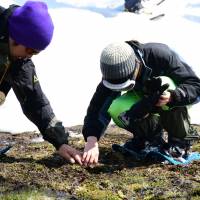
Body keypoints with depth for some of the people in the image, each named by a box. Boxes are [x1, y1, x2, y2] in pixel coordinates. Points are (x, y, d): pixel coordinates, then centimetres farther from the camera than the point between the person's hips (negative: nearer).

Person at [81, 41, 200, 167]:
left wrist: (171, 97, -52)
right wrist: (91, 142, -42)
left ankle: (181, 139, -16)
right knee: (116, 109, -27)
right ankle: (151, 133, 4)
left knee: (165, 84, -38)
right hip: (146, 100, 3)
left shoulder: (160, 55, -35)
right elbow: (97, 108, -27)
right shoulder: (114, 73, -24)